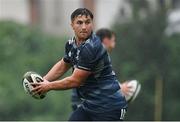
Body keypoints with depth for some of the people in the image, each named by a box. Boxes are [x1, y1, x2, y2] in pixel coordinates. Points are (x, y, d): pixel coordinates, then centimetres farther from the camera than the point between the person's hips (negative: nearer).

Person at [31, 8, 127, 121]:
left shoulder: (91, 48, -22)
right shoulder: (71, 44, 5)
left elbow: (75, 81, -19)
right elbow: (62, 65, 25)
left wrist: (49, 86, -6)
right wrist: (43, 81, 11)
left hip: (109, 107, -9)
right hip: (89, 105, 9)